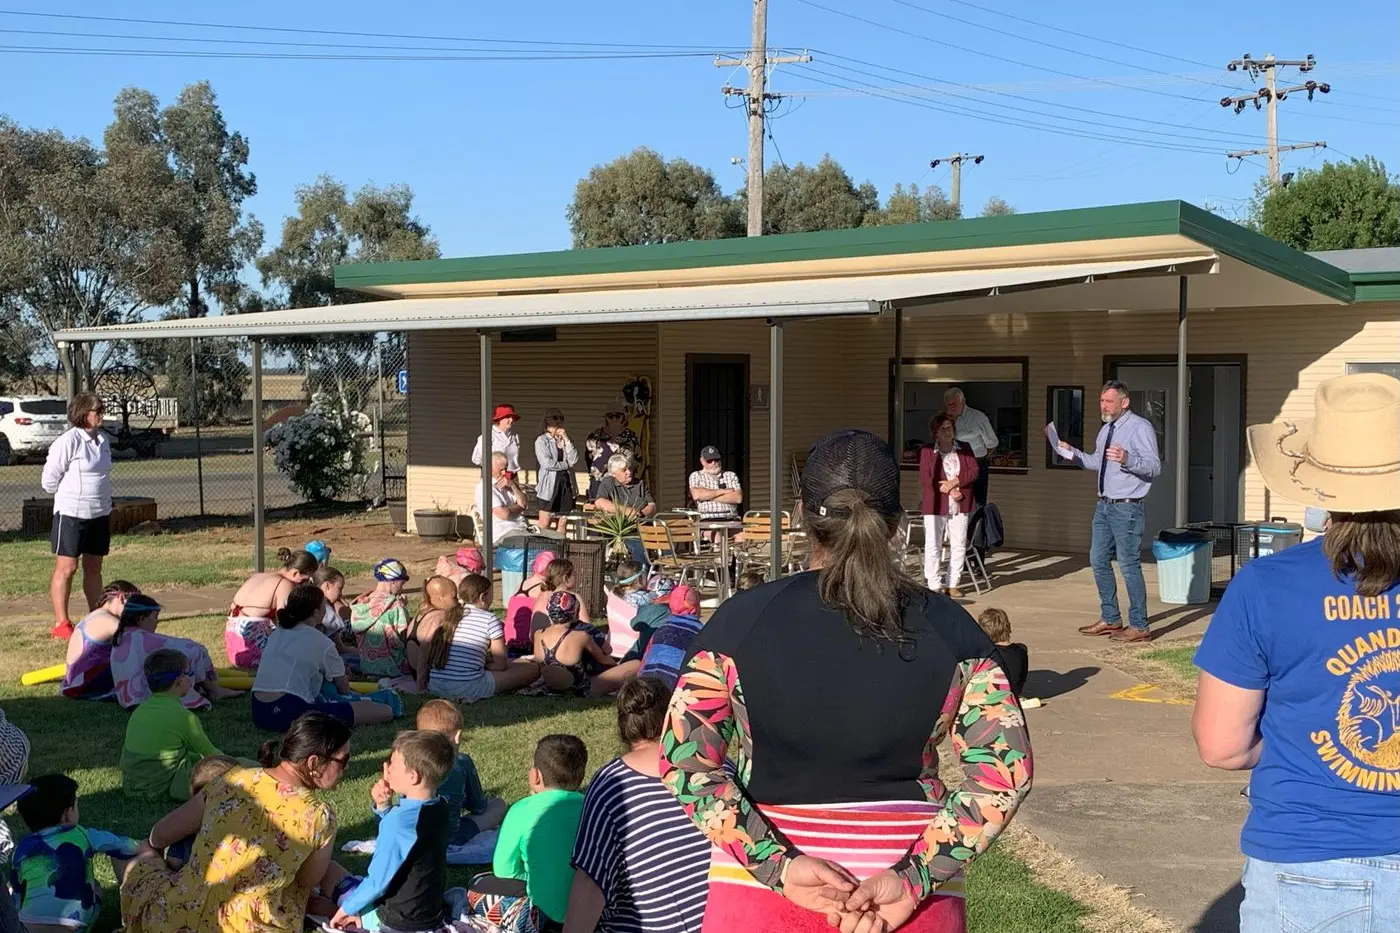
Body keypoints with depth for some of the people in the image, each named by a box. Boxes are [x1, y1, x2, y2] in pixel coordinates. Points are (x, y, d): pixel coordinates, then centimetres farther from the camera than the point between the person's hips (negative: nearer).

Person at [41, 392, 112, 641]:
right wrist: (72, 496, 2)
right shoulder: (68, 441, -14)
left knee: (94, 568, 12)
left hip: (100, 514, 7)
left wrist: (107, 505, 15)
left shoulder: (103, 440, 9)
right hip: (71, 515, -7)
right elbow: (49, 480, -10)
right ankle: (61, 623, 3)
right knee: (66, 568, -2)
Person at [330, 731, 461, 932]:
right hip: (434, 913, 7)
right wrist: (383, 806, -3)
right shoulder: (440, 808, -4)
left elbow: (378, 881, -20)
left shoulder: (400, 819, -27)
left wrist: (347, 909, -5)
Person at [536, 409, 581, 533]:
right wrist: (567, 464, -1)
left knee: (562, 524, 5)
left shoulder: (567, 440, 13)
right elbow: (547, 463, -13)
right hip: (549, 485, -4)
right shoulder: (541, 441, 0)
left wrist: (567, 440, -7)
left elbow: (574, 461, -2)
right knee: (544, 525, -6)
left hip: (567, 483, 4)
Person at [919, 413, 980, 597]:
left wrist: (955, 482, -12)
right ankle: (934, 586, 1)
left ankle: (953, 584, 13)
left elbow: (975, 471, 2)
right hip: (935, 505, -3)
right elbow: (925, 479, -6)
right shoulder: (927, 451, 2)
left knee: (959, 546, 4)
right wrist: (949, 491, -13)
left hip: (960, 506, 3)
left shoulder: (964, 448, 11)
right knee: (933, 546, -4)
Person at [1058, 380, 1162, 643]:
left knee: (1129, 565, -6)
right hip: (1104, 504, 9)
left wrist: (1127, 459, -35)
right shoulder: (1106, 429, 15)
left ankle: (1139, 627, 2)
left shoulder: (1140, 427, -11)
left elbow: (1154, 467, -19)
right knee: (1099, 561, 14)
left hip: (1126, 507, -9)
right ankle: (1110, 619, 26)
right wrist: (1073, 452, 16)